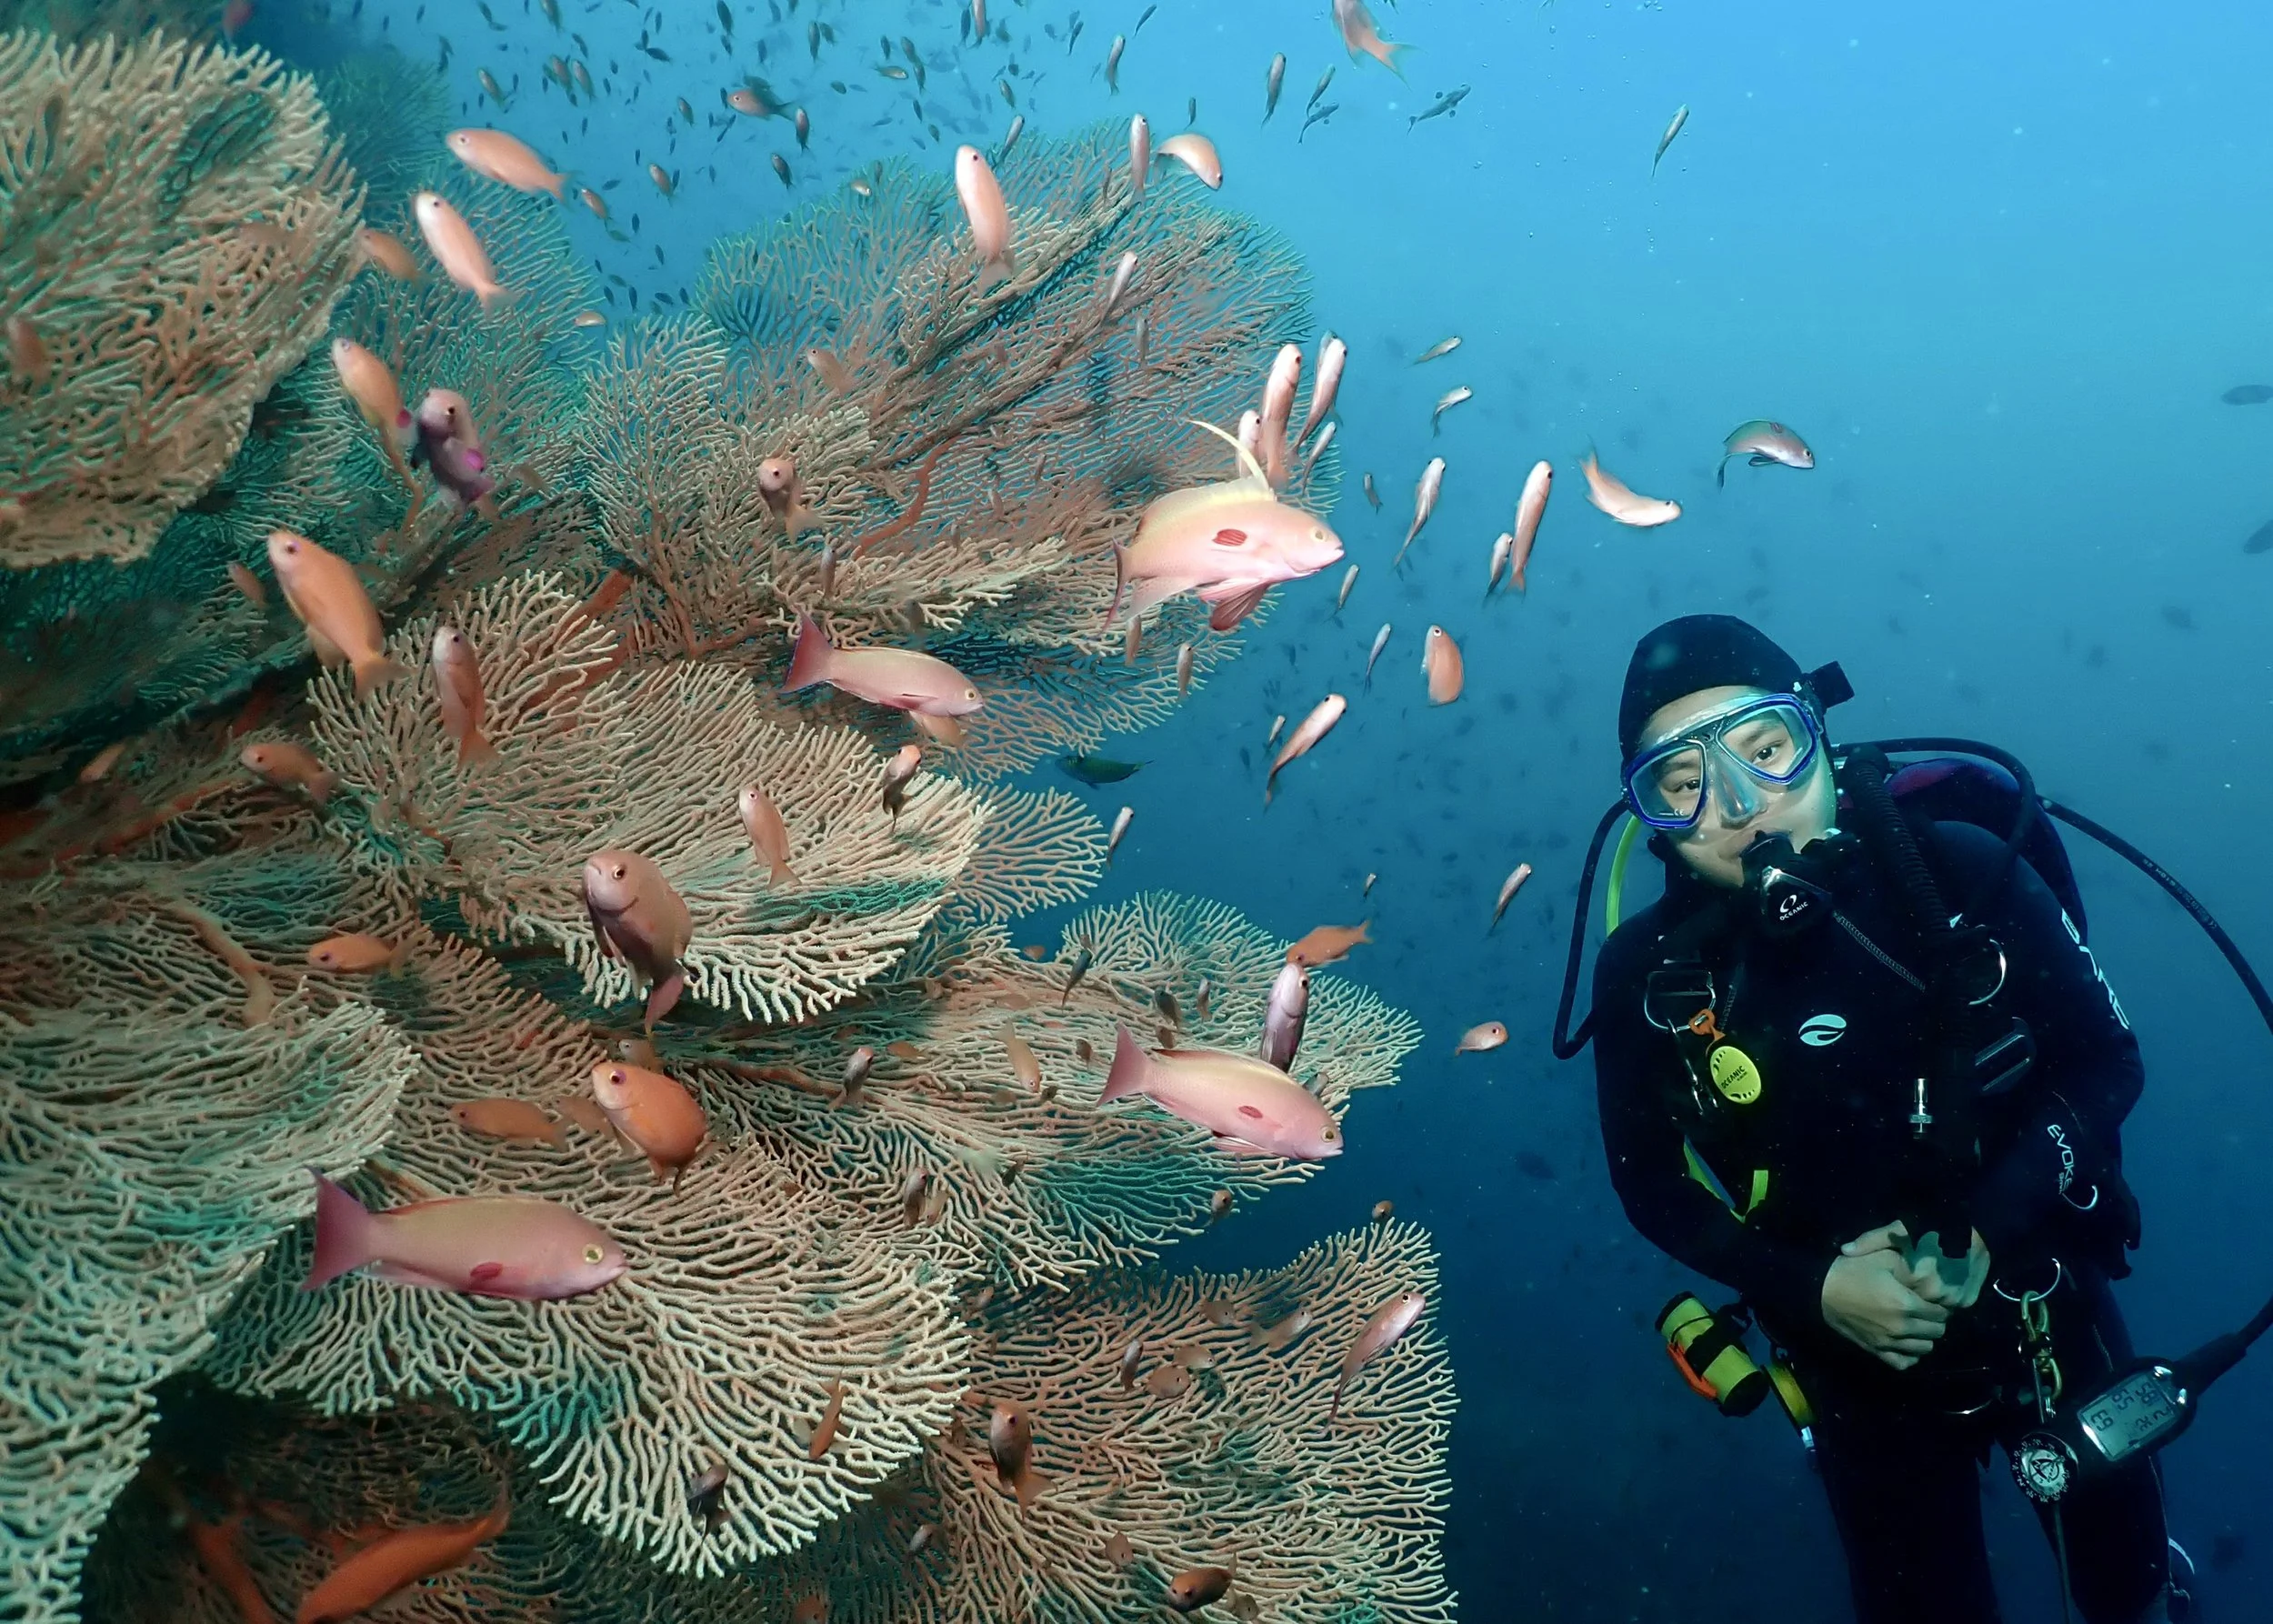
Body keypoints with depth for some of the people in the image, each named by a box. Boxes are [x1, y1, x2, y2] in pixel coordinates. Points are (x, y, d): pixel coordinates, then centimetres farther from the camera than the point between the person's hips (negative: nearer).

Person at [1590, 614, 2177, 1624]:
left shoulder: (1962, 873, -20)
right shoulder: (1647, 973, -19)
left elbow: (2106, 1062, -10)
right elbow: (1652, 1186, -7)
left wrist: (1985, 1232, -22)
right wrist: (1811, 1288, -20)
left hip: (2045, 1303, 1)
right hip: (1862, 1357, -1)